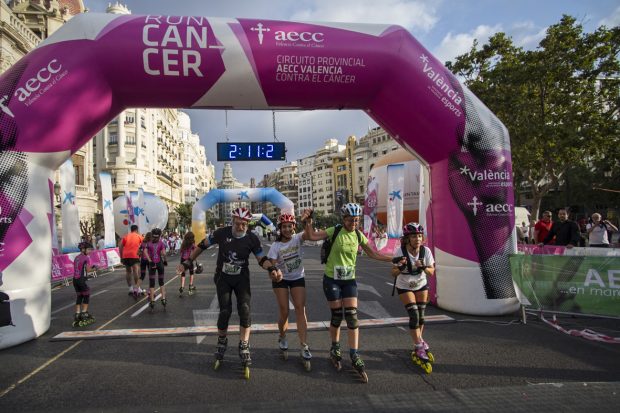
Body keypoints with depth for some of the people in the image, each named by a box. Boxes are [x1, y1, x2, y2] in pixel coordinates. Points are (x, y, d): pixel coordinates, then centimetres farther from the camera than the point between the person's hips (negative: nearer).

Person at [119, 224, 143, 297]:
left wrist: (121, 257, 15)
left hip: (125, 256, 4)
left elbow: (121, 247, 10)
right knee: (136, 271, -7)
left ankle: (130, 288, 23)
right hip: (134, 255, -4)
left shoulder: (126, 236, 15)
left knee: (128, 271, 17)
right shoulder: (139, 236, 8)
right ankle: (136, 288, -19)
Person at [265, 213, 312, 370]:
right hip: (281, 279, 0)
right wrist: (274, 273, -41)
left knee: (300, 308, -9)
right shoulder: (276, 245, -12)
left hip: (298, 278, 1)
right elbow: (271, 264, -19)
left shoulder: (297, 238, -11)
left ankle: (304, 346, -6)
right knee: (284, 312, 0)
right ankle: (282, 338, 28)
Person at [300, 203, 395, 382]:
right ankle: (335, 350, 28)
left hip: (349, 280, 3)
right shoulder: (335, 231, -11)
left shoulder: (358, 235, 1)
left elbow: (373, 254, 11)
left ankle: (355, 357, 4)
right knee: (336, 316, 5)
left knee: (352, 316, -3)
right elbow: (311, 236, -16)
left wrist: (394, 260, 8)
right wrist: (307, 221, -30)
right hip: (332, 279, -3)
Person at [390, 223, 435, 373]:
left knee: (421, 315, 5)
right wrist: (400, 268, -42)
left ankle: (419, 342, 28)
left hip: (421, 285, 3)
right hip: (405, 287, -3)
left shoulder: (426, 251, -20)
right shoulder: (401, 252, -26)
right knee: (414, 315, -12)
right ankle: (420, 349, -2)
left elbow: (432, 271, -12)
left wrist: (423, 267, -33)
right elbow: (393, 273, -20)